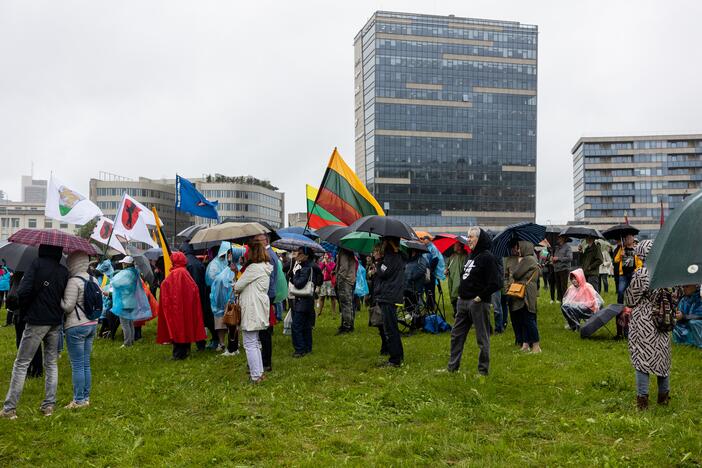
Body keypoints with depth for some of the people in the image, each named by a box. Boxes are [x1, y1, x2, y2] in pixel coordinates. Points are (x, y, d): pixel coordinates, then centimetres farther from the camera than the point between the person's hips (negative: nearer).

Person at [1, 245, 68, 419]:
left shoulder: (37, 264, -10)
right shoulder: (64, 271, 5)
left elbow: (23, 291, -15)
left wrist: (24, 310, 0)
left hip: (36, 321, -4)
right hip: (56, 323, 5)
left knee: (21, 364, 3)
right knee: (51, 363, 13)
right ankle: (49, 405, 14)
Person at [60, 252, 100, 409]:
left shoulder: (73, 281, -16)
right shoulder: (93, 280, 8)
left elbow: (68, 307, -17)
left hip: (76, 327, -8)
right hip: (92, 325, 8)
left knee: (77, 365, 0)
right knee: (86, 364, 13)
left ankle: (79, 400, 5)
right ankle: (86, 397, 19)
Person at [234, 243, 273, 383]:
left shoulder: (254, 268, -15)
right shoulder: (265, 267, 15)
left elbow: (237, 286, -11)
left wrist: (236, 287, 9)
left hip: (252, 310, -10)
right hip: (259, 308, 10)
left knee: (250, 344, -5)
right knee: (255, 342, 18)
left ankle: (255, 376, -2)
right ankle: (259, 372, 23)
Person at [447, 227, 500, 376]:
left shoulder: (487, 257, -13)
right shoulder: (471, 256, 14)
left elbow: (494, 284, -18)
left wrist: (480, 297, -17)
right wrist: (461, 294, 14)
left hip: (478, 303, -9)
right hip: (463, 302, 9)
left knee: (482, 338, 3)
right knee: (456, 334, 12)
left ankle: (483, 370, 13)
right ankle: (452, 367, 21)